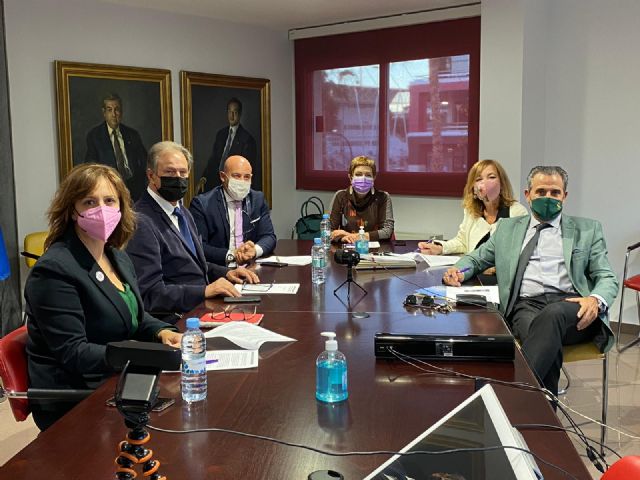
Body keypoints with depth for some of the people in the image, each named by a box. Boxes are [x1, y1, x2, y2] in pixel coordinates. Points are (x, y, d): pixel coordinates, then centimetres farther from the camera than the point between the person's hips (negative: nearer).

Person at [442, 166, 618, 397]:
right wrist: (458, 270, 5)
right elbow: (476, 257, 31)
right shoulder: (508, 228, 25)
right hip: (525, 306, 1)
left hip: (570, 306, -1)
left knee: (552, 316, -39)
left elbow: (607, 278, 14)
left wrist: (595, 300, -12)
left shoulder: (587, 230, 20)